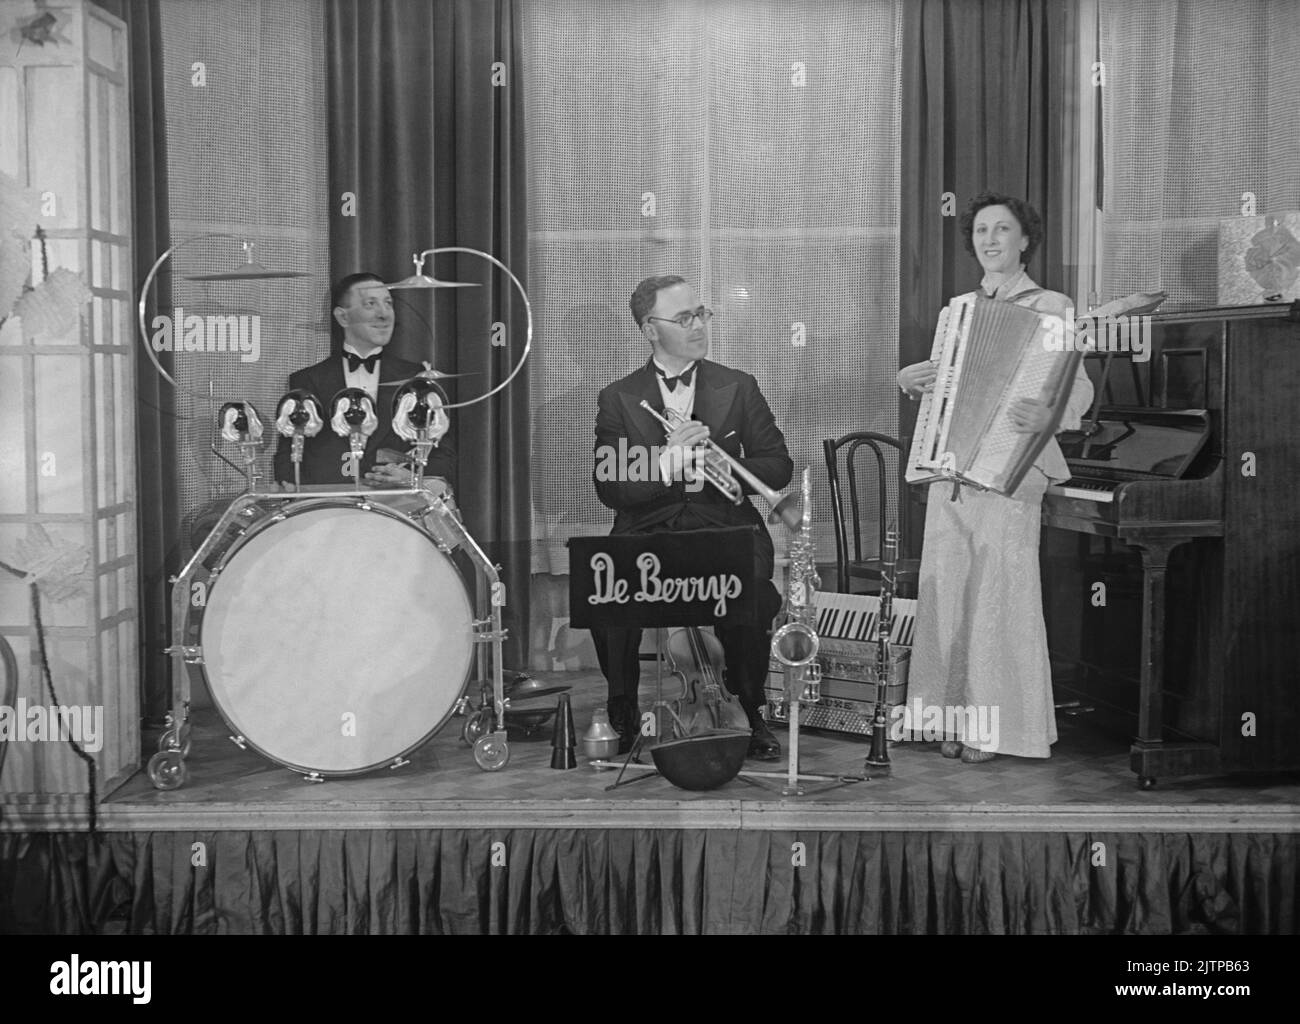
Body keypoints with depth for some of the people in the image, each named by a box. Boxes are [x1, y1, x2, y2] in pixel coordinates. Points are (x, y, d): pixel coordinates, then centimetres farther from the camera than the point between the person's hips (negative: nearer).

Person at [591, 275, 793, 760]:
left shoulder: (739, 387, 13)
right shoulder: (618, 398, 9)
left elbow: (779, 467, 8)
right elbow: (608, 488, -1)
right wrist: (665, 464, -19)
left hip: (725, 528, 0)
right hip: (645, 533, 0)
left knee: (754, 592, -31)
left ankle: (749, 714, -7)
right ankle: (623, 715, -4)